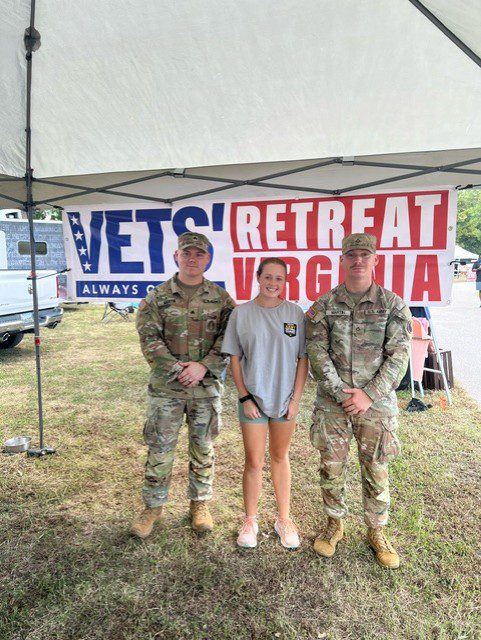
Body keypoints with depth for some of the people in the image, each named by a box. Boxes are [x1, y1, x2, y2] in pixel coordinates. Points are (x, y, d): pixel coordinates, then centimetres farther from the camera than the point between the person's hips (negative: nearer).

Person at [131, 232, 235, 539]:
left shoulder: (221, 298, 2)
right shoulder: (157, 298, -1)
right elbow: (149, 339, -7)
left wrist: (202, 366, -16)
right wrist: (178, 371, -16)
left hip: (207, 387, 1)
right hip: (166, 387, -1)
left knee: (203, 448, 14)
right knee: (160, 449, 8)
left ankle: (200, 504, 33)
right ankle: (153, 506, 27)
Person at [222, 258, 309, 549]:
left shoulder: (296, 313, -2)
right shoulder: (241, 313, -4)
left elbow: (303, 359, 0)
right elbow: (235, 359, -1)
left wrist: (296, 399, -5)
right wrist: (245, 397, -6)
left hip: (285, 399, 1)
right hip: (253, 398, -1)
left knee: (280, 458, 15)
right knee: (254, 462, 6)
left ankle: (284, 519, 30)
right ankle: (250, 520, 25)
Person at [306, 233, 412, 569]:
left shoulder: (393, 304, -1)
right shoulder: (324, 305, 1)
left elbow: (398, 355, -5)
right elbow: (317, 352, -4)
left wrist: (369, 395, -13)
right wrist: (340, 391, -12)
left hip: (376, 402, -1)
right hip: (332, 402, 1)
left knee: (376, 470, 10)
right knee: (332, 467, 11)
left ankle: (376, 531, 32)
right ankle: (335, 524, 33)